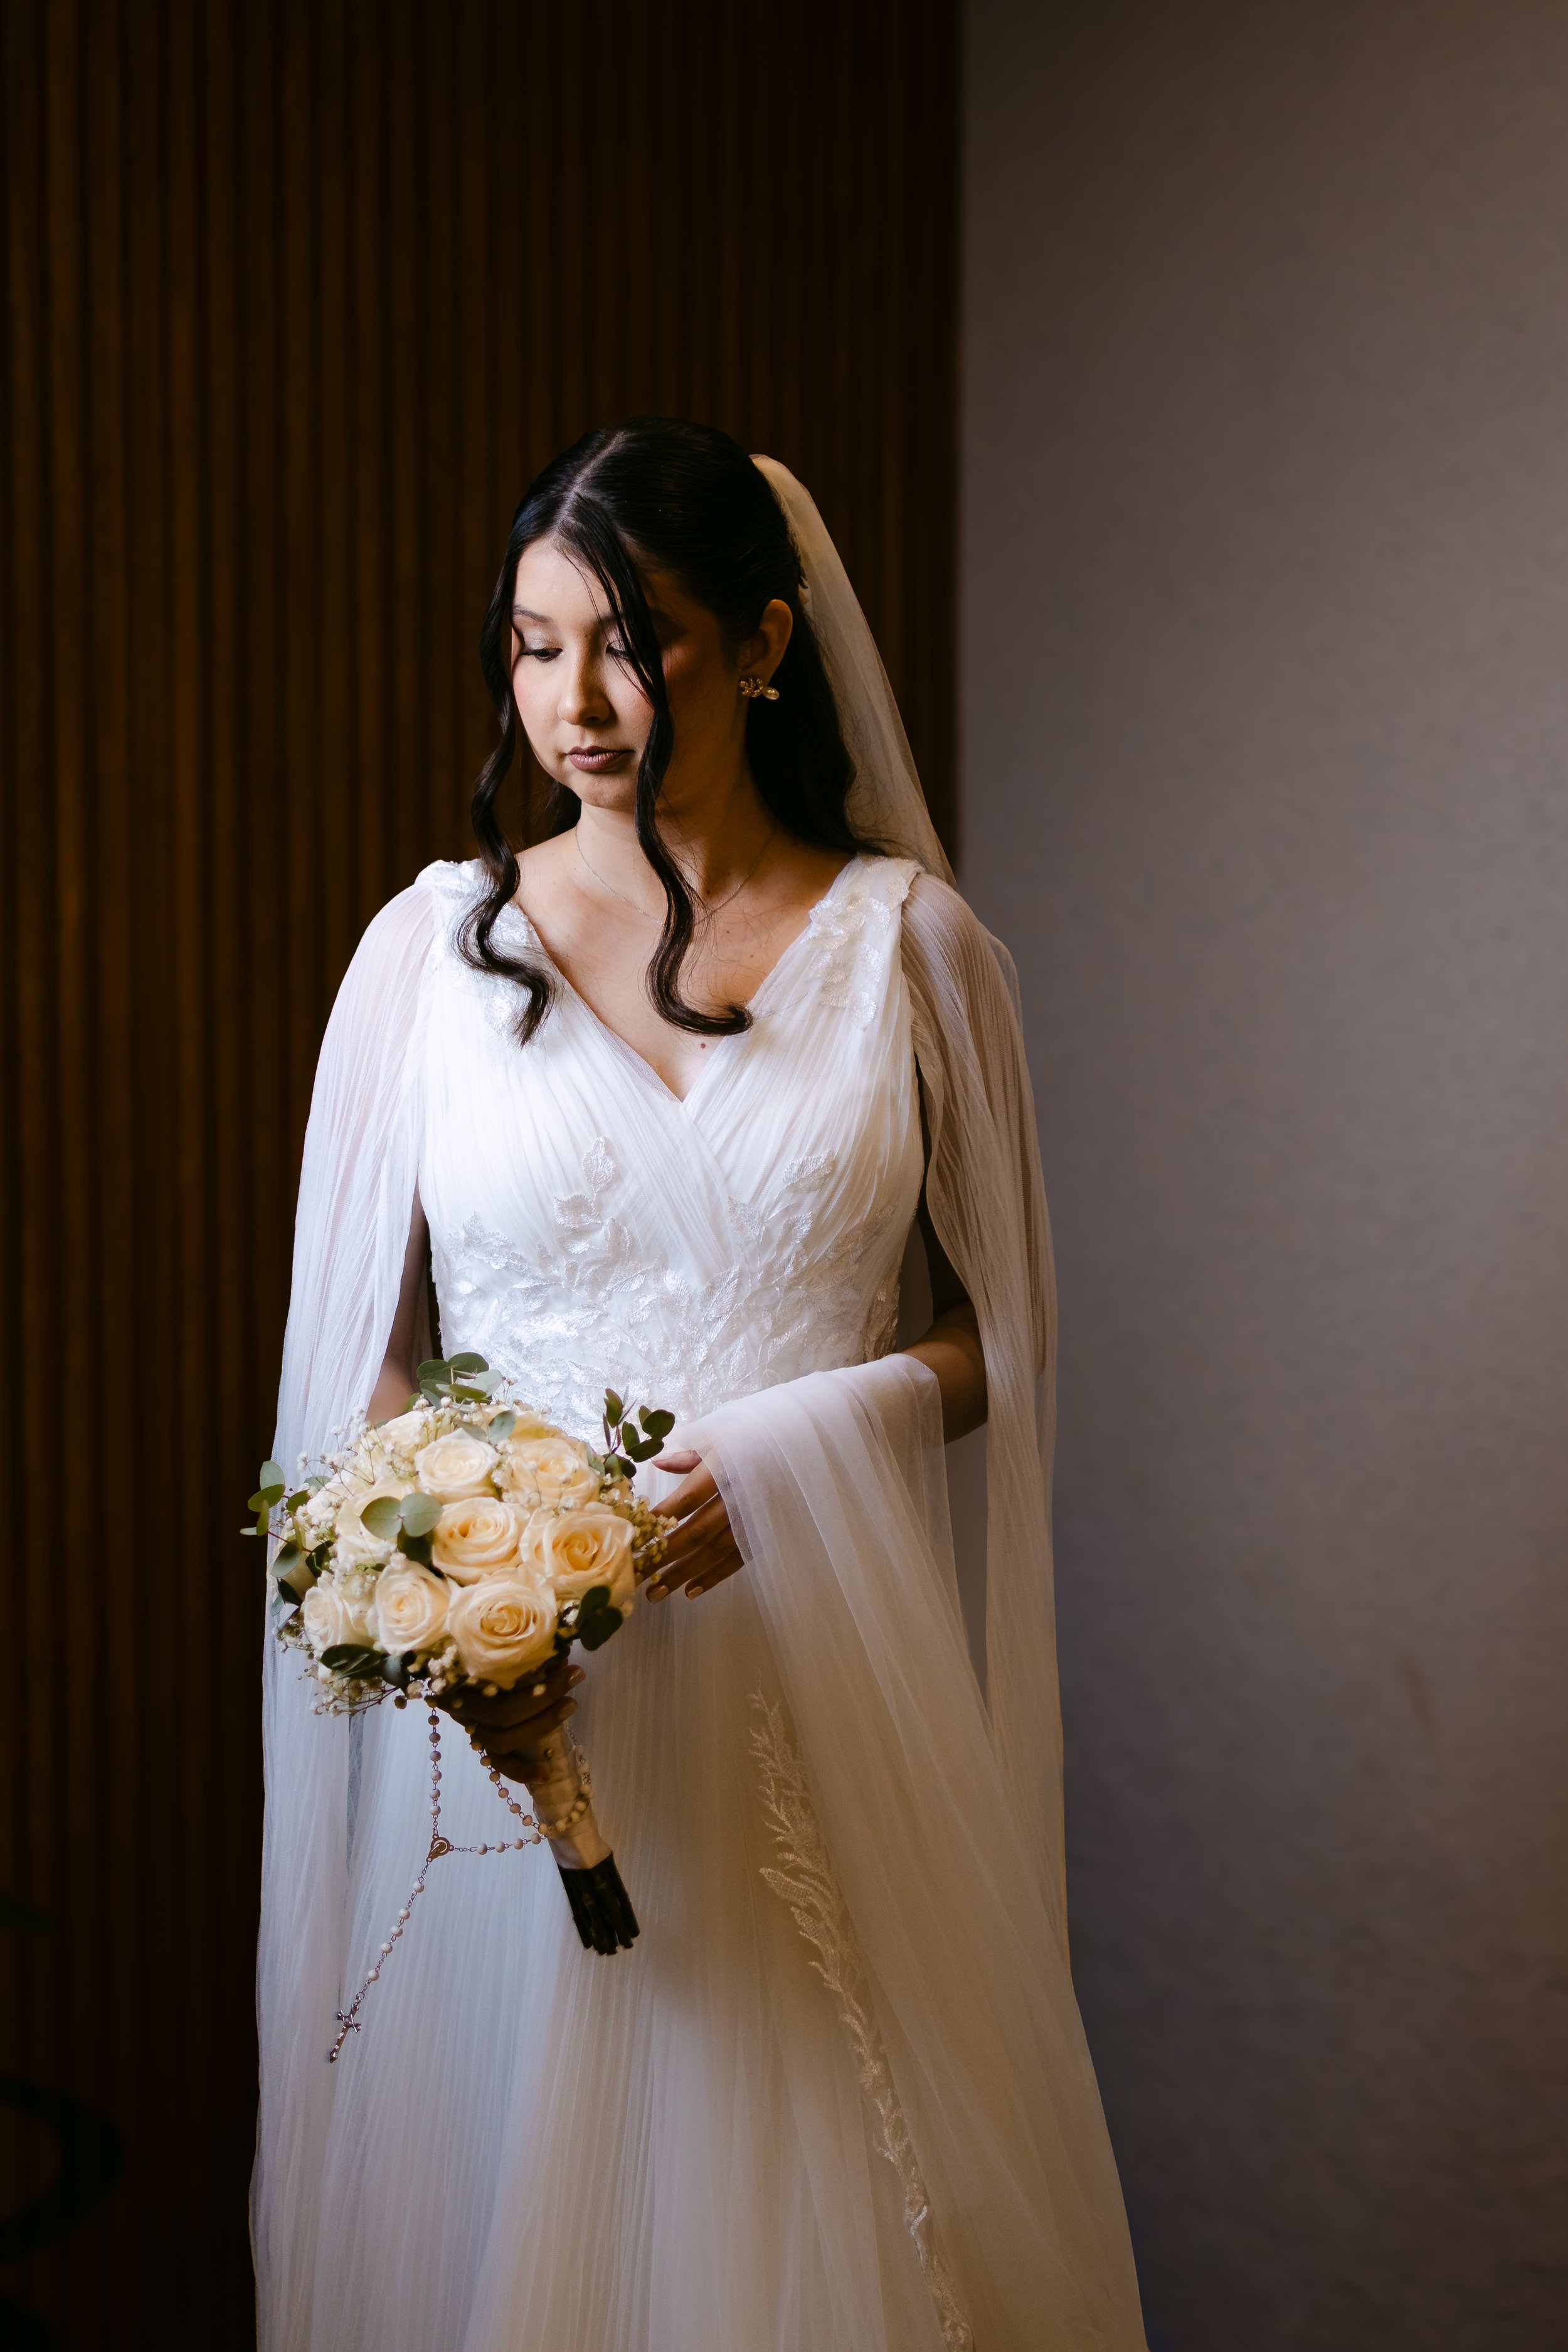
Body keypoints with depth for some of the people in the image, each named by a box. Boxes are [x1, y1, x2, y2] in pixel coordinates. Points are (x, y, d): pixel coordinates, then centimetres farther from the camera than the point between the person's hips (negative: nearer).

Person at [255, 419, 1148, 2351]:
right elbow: (357, 1354, 5)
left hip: (825, 1667, 0)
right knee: (511, 2196, 9)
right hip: (518, 1681, 0)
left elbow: (1000, 1336, 6)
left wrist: (781, 1454, -12)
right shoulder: (437, 945, 2)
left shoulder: (908, 944, 1)